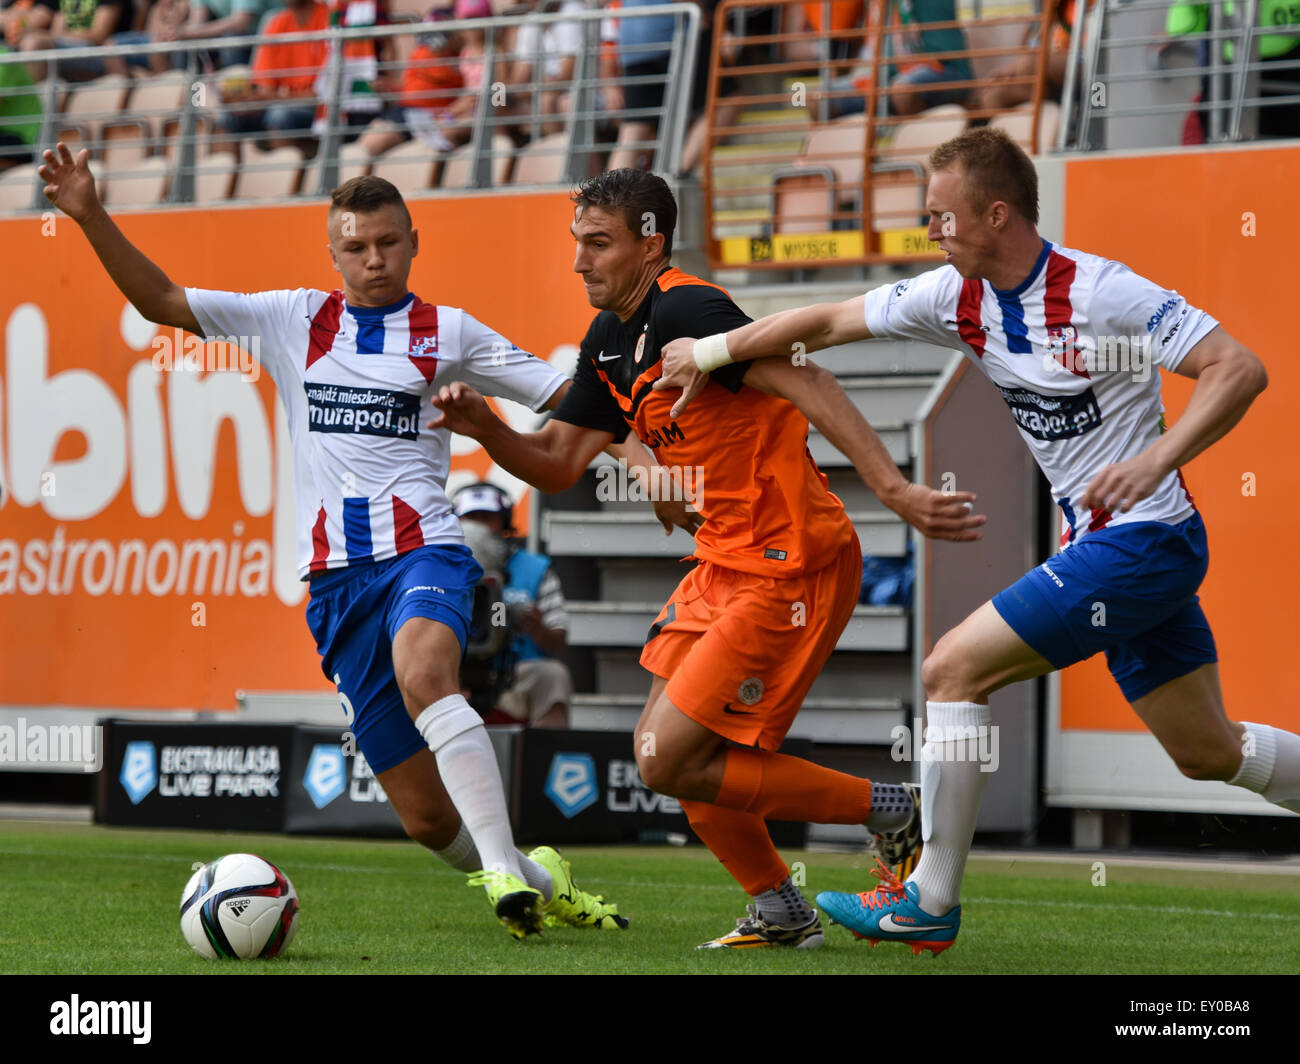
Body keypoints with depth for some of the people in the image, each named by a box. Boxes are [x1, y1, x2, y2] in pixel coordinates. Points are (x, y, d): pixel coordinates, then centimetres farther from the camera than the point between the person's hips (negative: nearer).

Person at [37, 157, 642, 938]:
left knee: (424, 675, -39)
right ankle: (536, 880, 23)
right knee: (427, 818, -1)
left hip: (423, 554, -2)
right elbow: (161, 301, 13)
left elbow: (569, 399, 10)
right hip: (336, 577, 3)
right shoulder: (293, 321, 13)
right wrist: (92, 218, 3)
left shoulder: (449, 332, 9)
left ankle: (505, 872, -43)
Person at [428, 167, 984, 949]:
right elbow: (558, 466, 18)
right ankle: (780, 912, 27)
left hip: (789, 569, -10)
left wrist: (895, 489, -38)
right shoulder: (610, 342, 12)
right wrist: (486, 429, -2)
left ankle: (892, 811, 0)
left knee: (669, 761, -10)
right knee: (662, 750, 13)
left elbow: (802, 382, -29)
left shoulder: (684, 312, -18)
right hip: (728, 563, 10)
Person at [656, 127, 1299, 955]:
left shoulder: (1101, 292, -20)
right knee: (1208, 752, 13)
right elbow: (829, 323, 13)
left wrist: (1153, 461, -33)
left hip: (1142, 538, -8)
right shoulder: (959, 297, 3)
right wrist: (708, 351, 12)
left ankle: (930, 903, -1)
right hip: (1105, 544, 8)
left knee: (954, 670, -10)